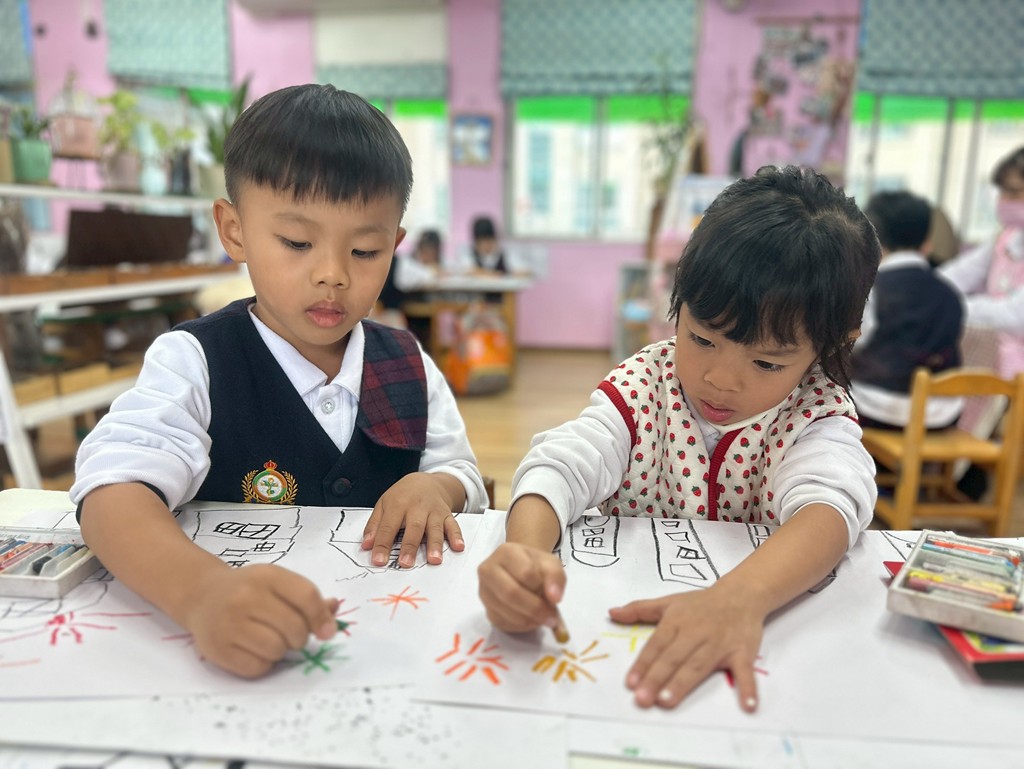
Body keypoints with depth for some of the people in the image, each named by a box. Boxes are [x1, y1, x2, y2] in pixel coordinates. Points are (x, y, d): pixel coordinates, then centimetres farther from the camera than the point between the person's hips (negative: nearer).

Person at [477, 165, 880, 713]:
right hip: (623, 616, 1)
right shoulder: (642, 387, -8)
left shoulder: (816, 415, -9)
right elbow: (562, 463, -20)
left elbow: (830, 504, -27)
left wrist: (740, 598, -47)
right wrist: (525, 550, -42)